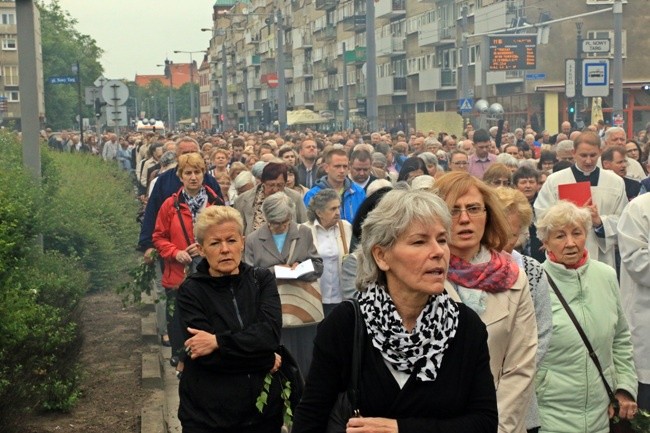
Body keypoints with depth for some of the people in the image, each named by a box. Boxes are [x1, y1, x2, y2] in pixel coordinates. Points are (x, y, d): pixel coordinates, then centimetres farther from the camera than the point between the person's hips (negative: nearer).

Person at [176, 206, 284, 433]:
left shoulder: (262, 280, 1)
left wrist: (218, 342, -19)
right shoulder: (191, 291, -7)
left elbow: (270, 334, -14)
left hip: (264, 407, 2)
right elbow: (206, 356, -17)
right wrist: (264, 359, -14)